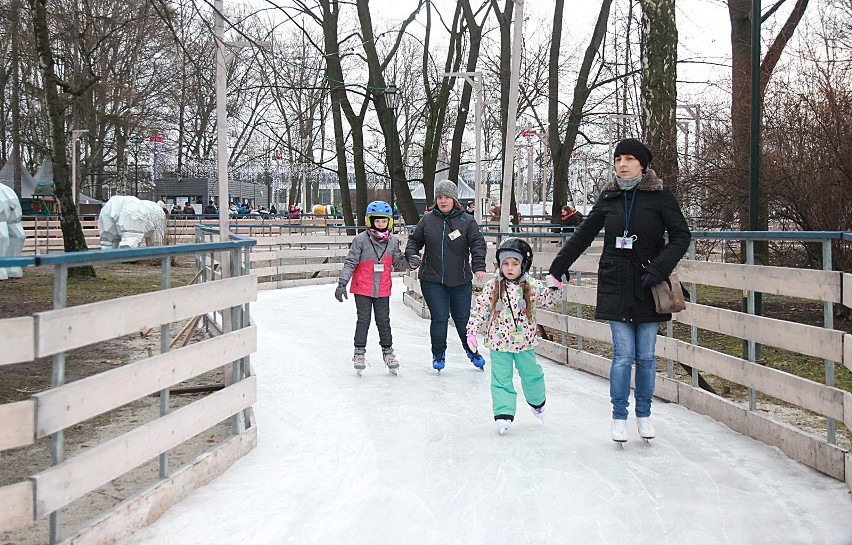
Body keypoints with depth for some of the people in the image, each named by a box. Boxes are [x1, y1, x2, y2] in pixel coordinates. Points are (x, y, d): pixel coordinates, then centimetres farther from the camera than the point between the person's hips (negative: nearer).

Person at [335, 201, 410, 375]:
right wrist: (342, 283, -13)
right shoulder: (361, 240, -11)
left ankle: (388, 351, 22)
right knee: (363, 320, 3)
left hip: (383, 289, 3)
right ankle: (360, 352, 13)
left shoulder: (393, 241, 2)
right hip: (363, 288, -3)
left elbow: (398, 262, 8)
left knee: (383, 320, 10)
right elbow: (350, 263, -9)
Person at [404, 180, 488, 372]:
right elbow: (414, 240, 12)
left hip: (461, 281, 0)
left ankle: (472, 351, 32)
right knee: (439, 319, -2)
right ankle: (438, 355, 17)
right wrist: (411, 255, -7)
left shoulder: (467, 221, -1)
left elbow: (477, 244, -9)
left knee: (463, 319, 9)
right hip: (432, 281, 0)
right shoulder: (427, 220, 3)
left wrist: (479, 266, -23)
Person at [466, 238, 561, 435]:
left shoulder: (532, 286, -3)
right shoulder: (492, 287, -5)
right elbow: (480, 309, -3)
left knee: (531, 374, 15)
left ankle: (537, 402, 41)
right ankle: (503, 414, 1)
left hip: (524, 342, 1)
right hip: (499, 343, -1)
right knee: (501, 379, -1)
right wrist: (472, 330, -8)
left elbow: (550, 300, 0)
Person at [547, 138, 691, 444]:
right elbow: (583, 235, 13)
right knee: (623, 355, -3)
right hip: (615, 285, 1)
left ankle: (644, 415, 22)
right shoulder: (609, 197, 5)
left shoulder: (660, 195, -3)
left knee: (646, 356, 6)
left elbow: (681, 235, -6)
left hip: (648, 287, -1)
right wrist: (556, 269, 12)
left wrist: (659, 269, -18)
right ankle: (619, 417, 9)